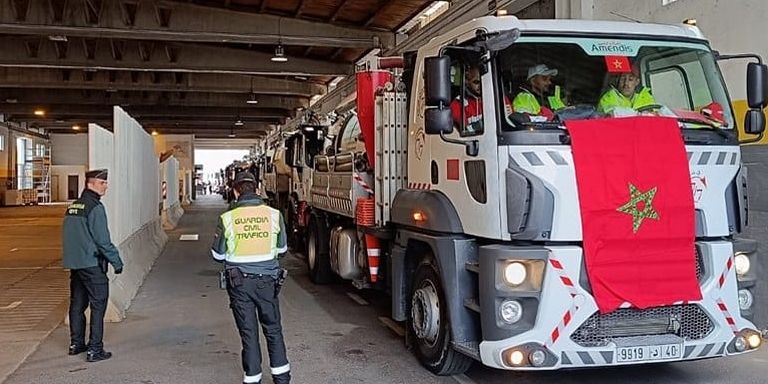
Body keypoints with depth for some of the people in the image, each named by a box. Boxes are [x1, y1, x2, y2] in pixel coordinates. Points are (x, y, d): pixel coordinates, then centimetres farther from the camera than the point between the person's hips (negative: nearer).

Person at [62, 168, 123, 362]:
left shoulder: (72, 207, 13)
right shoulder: (95, 208, -15)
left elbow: (68, 237, 18)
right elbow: (103, 240, -18)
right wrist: (116, 261, -10)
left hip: (74, 264, 9)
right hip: (92, 264, -9)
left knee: (77, 304, 17)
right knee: (98, 305, -3)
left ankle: (76, 344, 26)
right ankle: (94, 350, -4)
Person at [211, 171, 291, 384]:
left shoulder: (227, 218, -9)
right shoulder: (274, 214, -5)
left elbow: (218, 255, 0)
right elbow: (282, 249, 7)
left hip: (239, 282, -1)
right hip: (267, 280, 1)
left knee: (248, 332, 9)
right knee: (273, 329, 15)